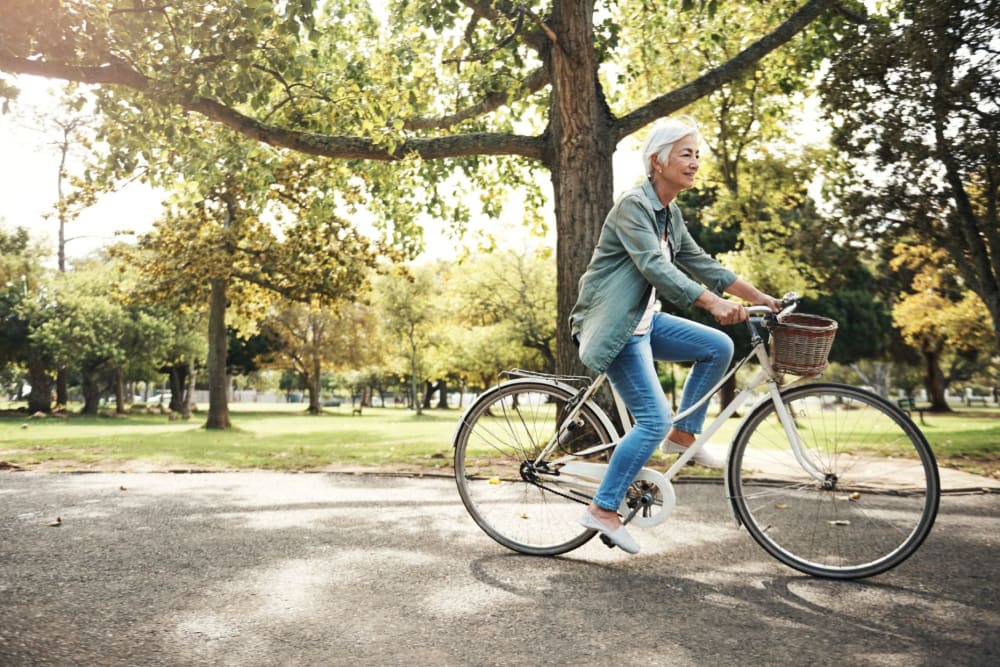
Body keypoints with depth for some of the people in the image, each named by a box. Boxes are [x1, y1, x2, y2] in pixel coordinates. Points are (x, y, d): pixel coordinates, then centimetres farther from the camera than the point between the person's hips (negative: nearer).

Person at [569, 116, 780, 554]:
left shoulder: (670, 213, 12)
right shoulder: (633, 206, -16)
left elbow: (700, 263, 15)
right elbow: (656, 267, -30)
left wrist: (759, 297, 10)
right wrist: (714, 304, -40)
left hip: (642, 321, 9)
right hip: (613, 325, -9)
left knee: (718, 347, 2)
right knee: (654, 419, -13)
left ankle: (683, 435, 13)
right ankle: (603, 510, -2)